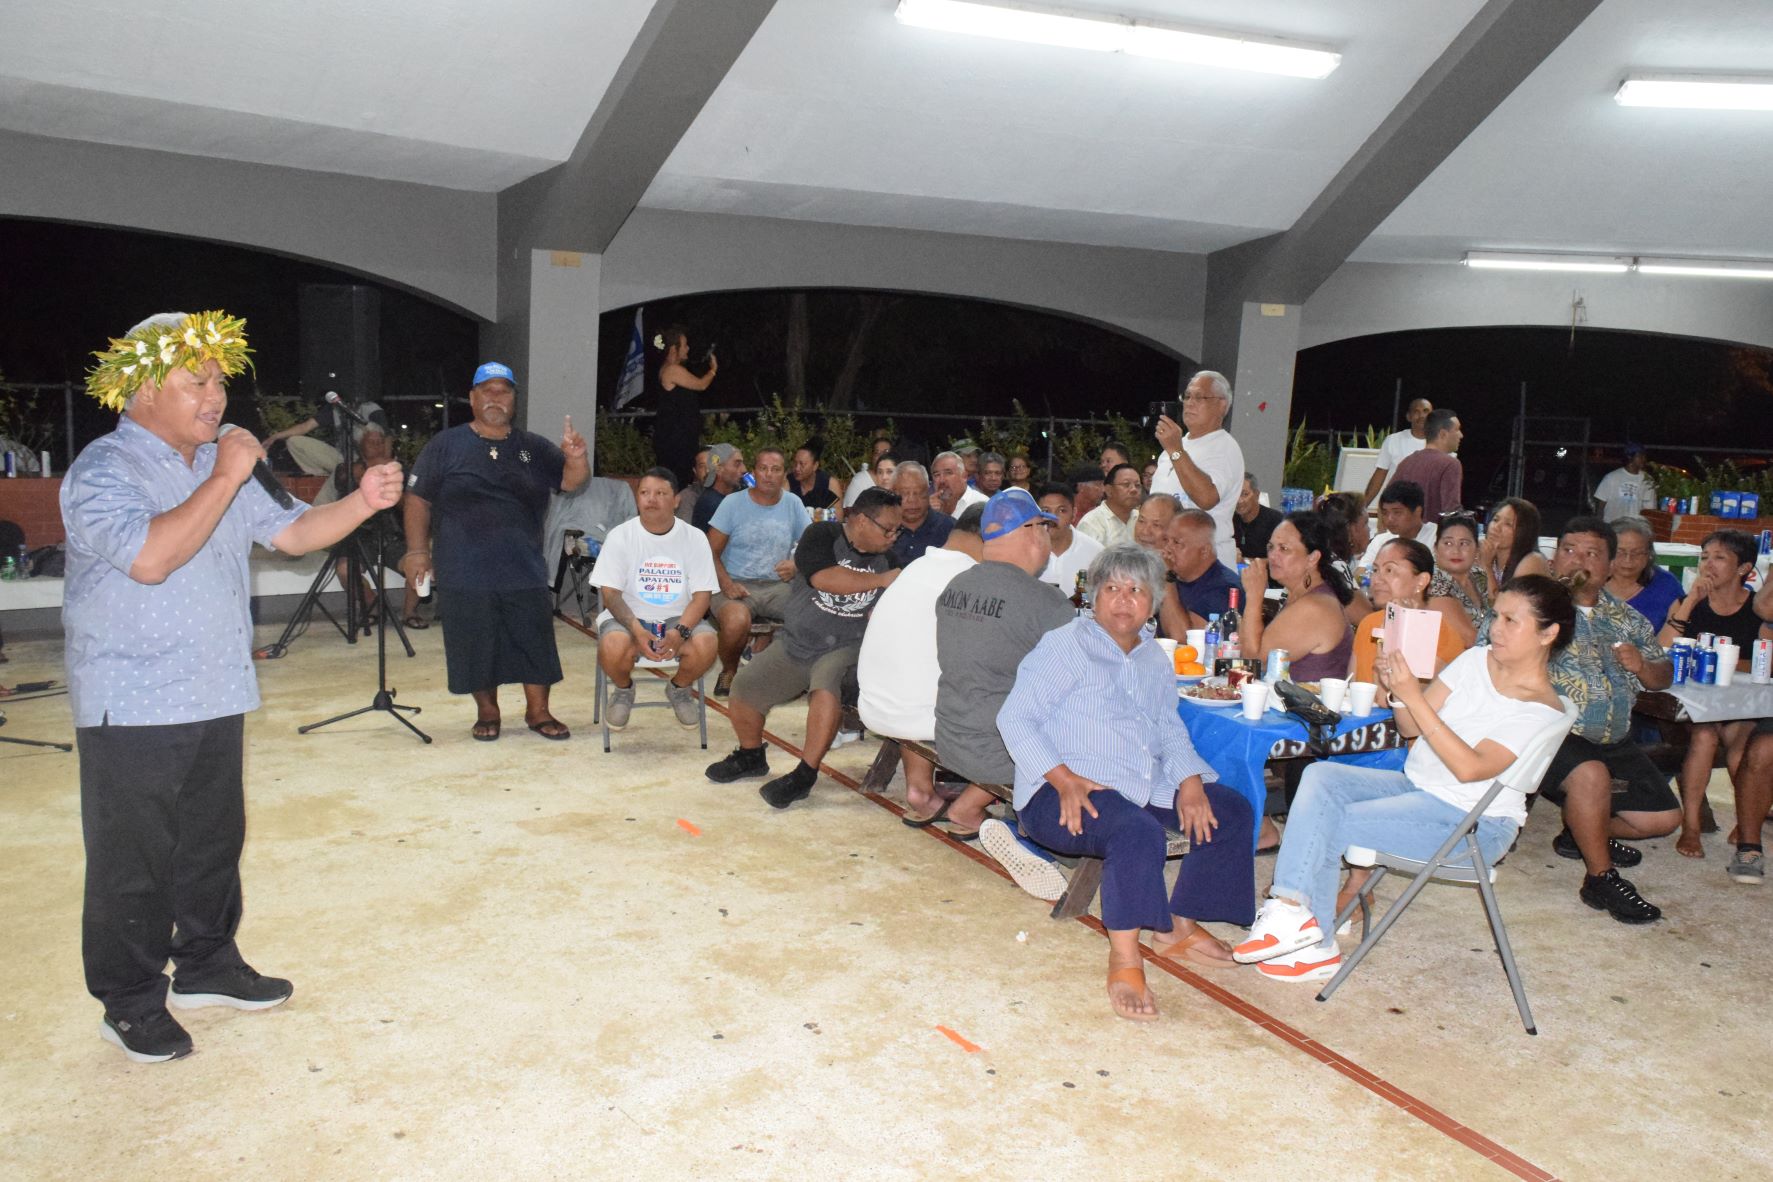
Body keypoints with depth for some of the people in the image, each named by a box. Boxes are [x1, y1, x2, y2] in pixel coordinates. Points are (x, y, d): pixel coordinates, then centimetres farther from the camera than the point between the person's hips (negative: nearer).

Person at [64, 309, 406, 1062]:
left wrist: (360, 504, -5)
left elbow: (290, 533, 11)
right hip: (133, 708, -7)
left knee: (214, 843, 17)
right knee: (133, 859, 3)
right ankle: (131, 1004, 16)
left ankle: (206, 967, 33)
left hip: (216, 696, 8)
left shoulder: (219, 467, 11)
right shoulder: (104, 470, -14)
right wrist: (224, 480, -25)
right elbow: (150, 557, -29)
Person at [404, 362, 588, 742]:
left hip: (525, 570, 2)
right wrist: (417, 550, -4)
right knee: (476, 646, 5)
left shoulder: (533, 448, 10)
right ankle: (487, 711, 22)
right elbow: (418, 499, 3)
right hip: (465, 572, -2)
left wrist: (576, 457, -21)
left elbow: (571, 481, 1)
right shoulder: (446, 446, 3)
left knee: (535, 640, 3)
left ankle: (538, 711, 17)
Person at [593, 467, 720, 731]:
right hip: (628, 617, -1)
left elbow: (702, 594, -3)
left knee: (706, 646, -30)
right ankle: (623, 690, 5)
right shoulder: (620, 536, -4)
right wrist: (637, 630, -25)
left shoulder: (695, 537, -2)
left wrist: (681, 631, -23)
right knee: (613, 648, -34)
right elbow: (610, 593, -6)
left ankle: (679, 689, 7)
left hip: (679, 618, 1)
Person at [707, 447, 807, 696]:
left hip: (778, 585, 3)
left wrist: (797, 564, -10)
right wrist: (726, 583, -17)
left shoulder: (793, 504, 9)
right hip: (737, 585, -2)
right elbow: (712, 552, 1)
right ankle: (729, 672, -3)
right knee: (737, 621, -37)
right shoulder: (732, 503, 1)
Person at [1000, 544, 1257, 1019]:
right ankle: (1123, 958, -22)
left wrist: (1188, 779, -3)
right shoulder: (1066, 646, -4)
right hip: (1062, 794, -8)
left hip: (1145, 790, 8)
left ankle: (1179, 926, 8)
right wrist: (1064, 780, -23)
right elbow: (1015, 717, -11)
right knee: (1138, 832, -34)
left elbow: (1170, 730, 19)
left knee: (1231, 810, 1)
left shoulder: (1156, 661, 20)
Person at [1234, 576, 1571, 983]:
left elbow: (1470, 767, -26)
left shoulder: (1543, 710, -14)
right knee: (1320, 776, -17)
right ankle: (1292, 911, -22)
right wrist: (1397, 692, -17)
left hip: (1472, 824, -7)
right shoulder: (1476, 660, 5)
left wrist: (1413, 695, -28)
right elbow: (1412, 728, 5)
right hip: (1415, 785, 7)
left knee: (1329, 825, -21)